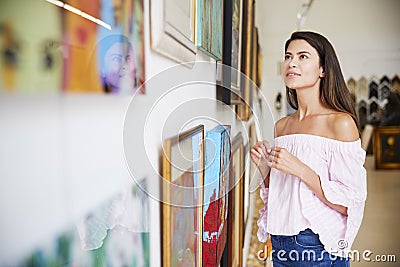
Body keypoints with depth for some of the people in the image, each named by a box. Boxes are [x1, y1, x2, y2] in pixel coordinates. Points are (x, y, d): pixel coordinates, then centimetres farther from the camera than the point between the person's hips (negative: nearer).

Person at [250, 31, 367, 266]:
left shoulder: (341, 123, -11)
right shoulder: (282, 126, 7)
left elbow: (351, 204, -15)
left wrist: (299, 169, -22)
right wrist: (264, 168, -3)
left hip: (319, 247, -5)